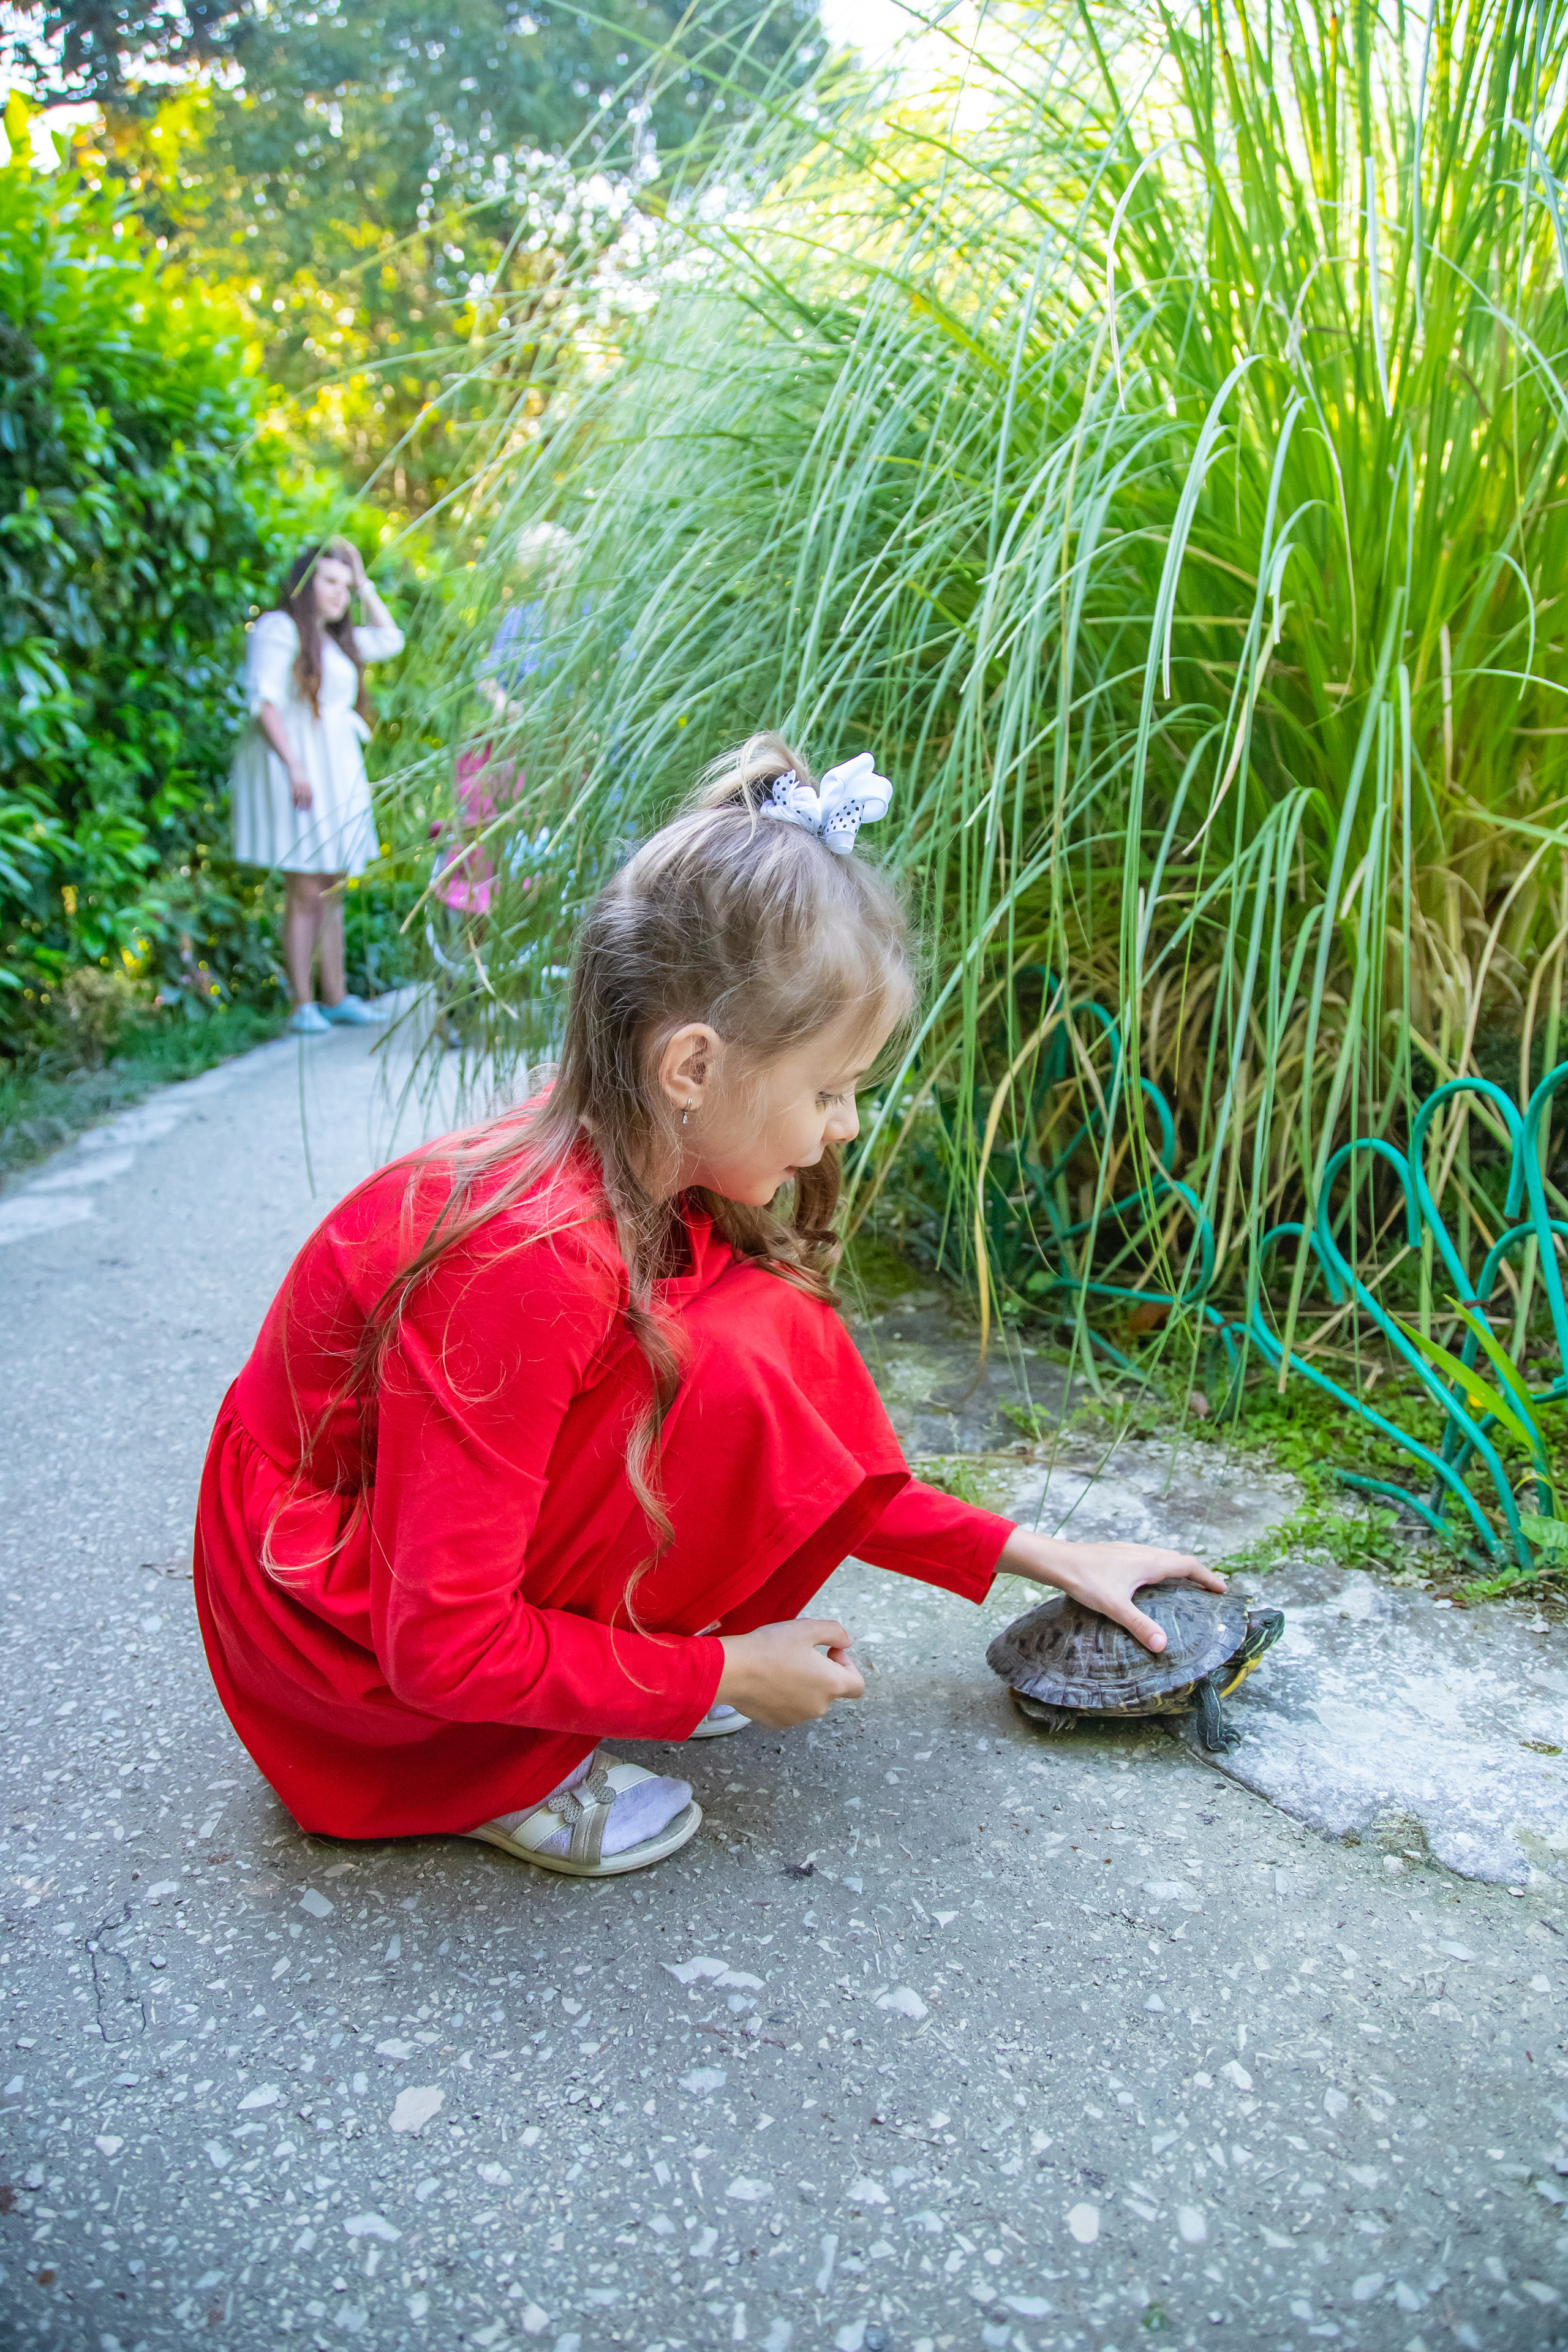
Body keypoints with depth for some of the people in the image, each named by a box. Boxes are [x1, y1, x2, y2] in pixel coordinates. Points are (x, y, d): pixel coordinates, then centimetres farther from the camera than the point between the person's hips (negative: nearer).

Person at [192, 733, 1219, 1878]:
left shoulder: (651, 1185, -6)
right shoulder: (531, 1259, -33)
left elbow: (803, 1464, 5)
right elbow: (443, 1647, -27)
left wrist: (1044, 1557, 4)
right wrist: (727, 1673, -18)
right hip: (338, 1634, -8)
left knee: (773, 1317, -6)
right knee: (737, 1365, -25)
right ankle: (514, 1776, -10)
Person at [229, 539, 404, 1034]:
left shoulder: (337, 639, 22)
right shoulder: (278, 628, -3)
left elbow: (390, 639, 31)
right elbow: (264, 701, -12)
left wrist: (363, 583, 21)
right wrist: (294, 765, -22)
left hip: (337, 769, 8)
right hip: (294, 764, -8)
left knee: (332, 890, 9)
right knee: (306, 891, -11)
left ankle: (335, 996, 13)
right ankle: (303, 1004, -9)